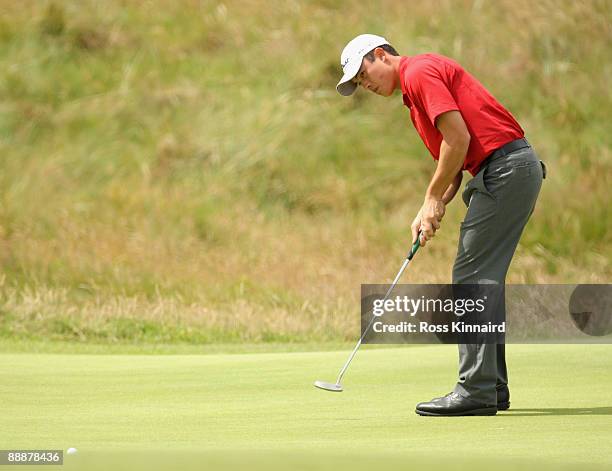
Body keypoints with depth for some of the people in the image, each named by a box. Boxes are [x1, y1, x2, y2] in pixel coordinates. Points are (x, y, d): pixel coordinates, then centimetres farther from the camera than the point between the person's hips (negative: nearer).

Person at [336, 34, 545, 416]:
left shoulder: (420, 72, -7)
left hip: (504, 169, -10)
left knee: (472, 277, -9)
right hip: (519, 169, 10)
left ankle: (476, 391, -11)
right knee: (484, 280, 12)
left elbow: (458, 139, -16)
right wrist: (434, 209, 8)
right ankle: (492, 388, 15)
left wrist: (434, 199, -7)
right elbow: (456, 156, 23)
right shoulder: (416, 88, 24)